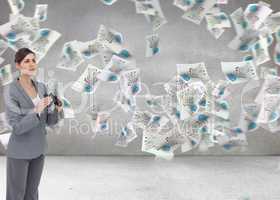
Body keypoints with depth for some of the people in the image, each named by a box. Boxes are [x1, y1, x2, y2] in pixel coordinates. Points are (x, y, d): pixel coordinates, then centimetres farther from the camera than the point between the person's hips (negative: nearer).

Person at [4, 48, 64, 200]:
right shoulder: (10, 92, -19)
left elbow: (49, 121, 1)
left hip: (38, 149, 6)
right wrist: (37, 111, -36)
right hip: (19, 150, -6)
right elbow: (17, 127, -22)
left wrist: (58, 109, -21)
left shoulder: (41, 87, 0)